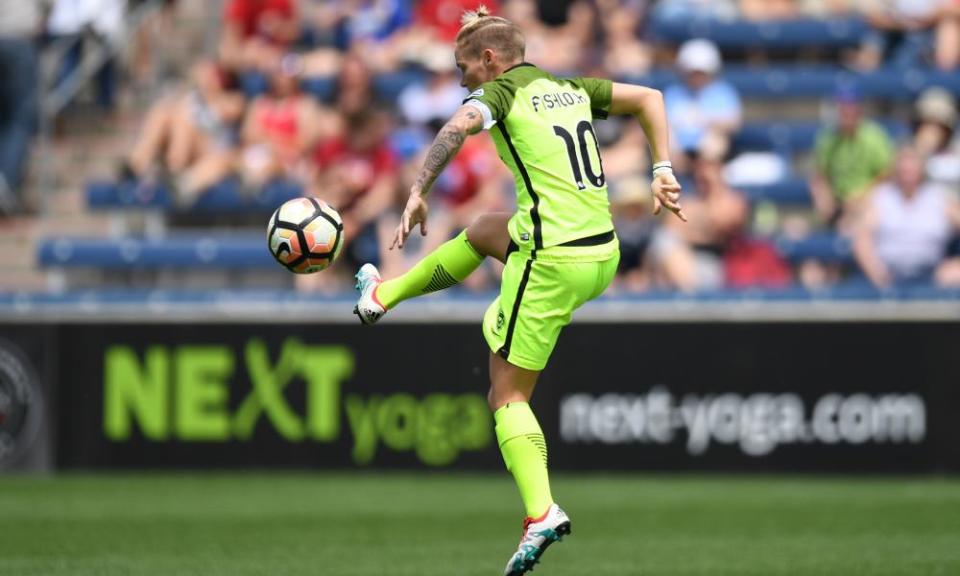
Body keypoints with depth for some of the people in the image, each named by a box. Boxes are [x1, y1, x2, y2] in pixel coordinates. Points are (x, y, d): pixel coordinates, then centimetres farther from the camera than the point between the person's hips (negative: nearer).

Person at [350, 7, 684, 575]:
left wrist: (418, 195, -24)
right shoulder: (571, 90, 16)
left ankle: (541, 514, -14)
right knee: (485, 232, 33)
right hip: (604, 253, 8)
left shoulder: (504, 92, -4)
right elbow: (648, 97, 22)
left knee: (509, 395, 1)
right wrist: (663, 170, 18)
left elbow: (459, 126, -25)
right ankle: (384, 296, 50)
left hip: (553, 262, -8)